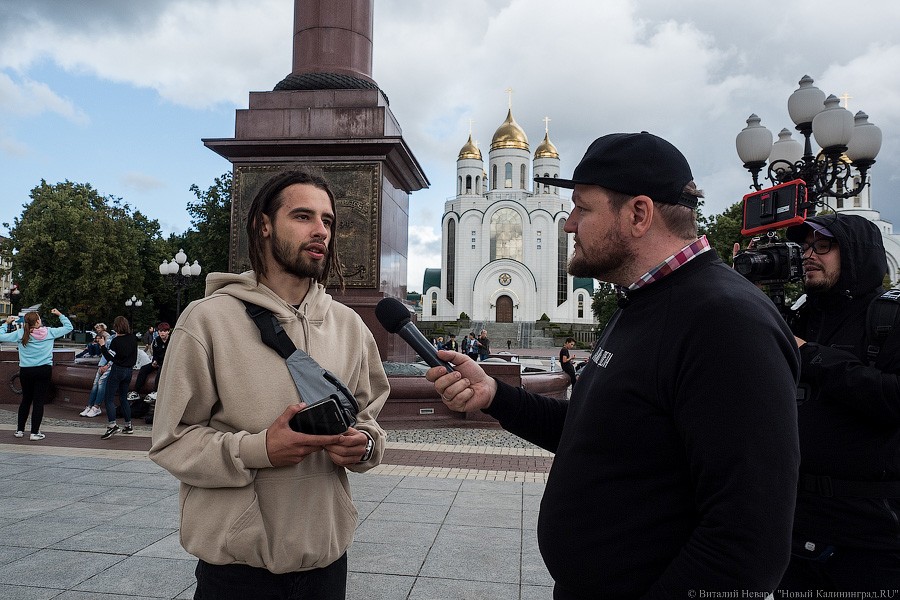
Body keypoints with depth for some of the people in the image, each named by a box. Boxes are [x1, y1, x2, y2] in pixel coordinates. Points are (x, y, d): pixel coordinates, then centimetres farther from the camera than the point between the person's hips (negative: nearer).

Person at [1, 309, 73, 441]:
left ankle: (20, 430, 25)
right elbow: (68, 327, 6)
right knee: (39, 401, 1)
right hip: (44, 370, -2)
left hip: (25, 371, 2)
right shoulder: (49, 332, -5)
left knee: (26, 400, 18)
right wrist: (60, 314, 16)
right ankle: (35, 432, 2)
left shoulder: (20, 334, -3)